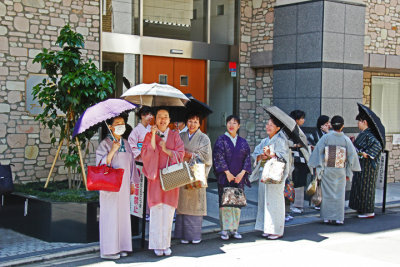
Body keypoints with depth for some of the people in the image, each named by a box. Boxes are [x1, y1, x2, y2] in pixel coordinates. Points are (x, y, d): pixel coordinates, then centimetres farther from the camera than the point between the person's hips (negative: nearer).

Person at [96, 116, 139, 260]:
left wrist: (132, 183, 15)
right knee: (110, 215, -5)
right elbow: (102, 164, -13)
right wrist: (112, 150, -22)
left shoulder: (125, 143, 14)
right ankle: (108, 250, 0)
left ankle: (121, 247, 15)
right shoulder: (105, 144, -5)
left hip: (123, 186, 6)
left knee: (123, 214, 7)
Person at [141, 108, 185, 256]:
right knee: (156, 210, -4)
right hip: (155, 177, -1)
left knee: (168, 211, 0)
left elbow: (180, 154, 1)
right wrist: (153, 136, -12)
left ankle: (166, 244, 8)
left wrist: (165, 149, -12)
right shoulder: (150, 135, 6)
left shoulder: (175, 136, 10)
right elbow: (145, 154, -7)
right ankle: (157, 244, 3)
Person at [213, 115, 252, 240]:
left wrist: (242, 173, -7)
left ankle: (234, 228, 12)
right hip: (224, 177, -3)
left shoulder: (243, 142, 11)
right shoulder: (221, 140, 0)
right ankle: (225, 230, -1)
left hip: (239, 177, 3)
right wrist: (228, 173, -12)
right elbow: (219, 157, -7)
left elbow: (247, 158, 6)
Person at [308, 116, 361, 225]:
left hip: (327, 170, 0)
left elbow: (318, 151, -9)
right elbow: (352, 155, -1)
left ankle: (328, 217, 10)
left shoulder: (326, 137, -6)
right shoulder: (346, 139, -3)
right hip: (340, 171, 0)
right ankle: (338, 218, 8)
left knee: (328, 194, 7)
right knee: (339, 194, 7)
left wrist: (318, 167, -4)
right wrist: (349, 172, 6)